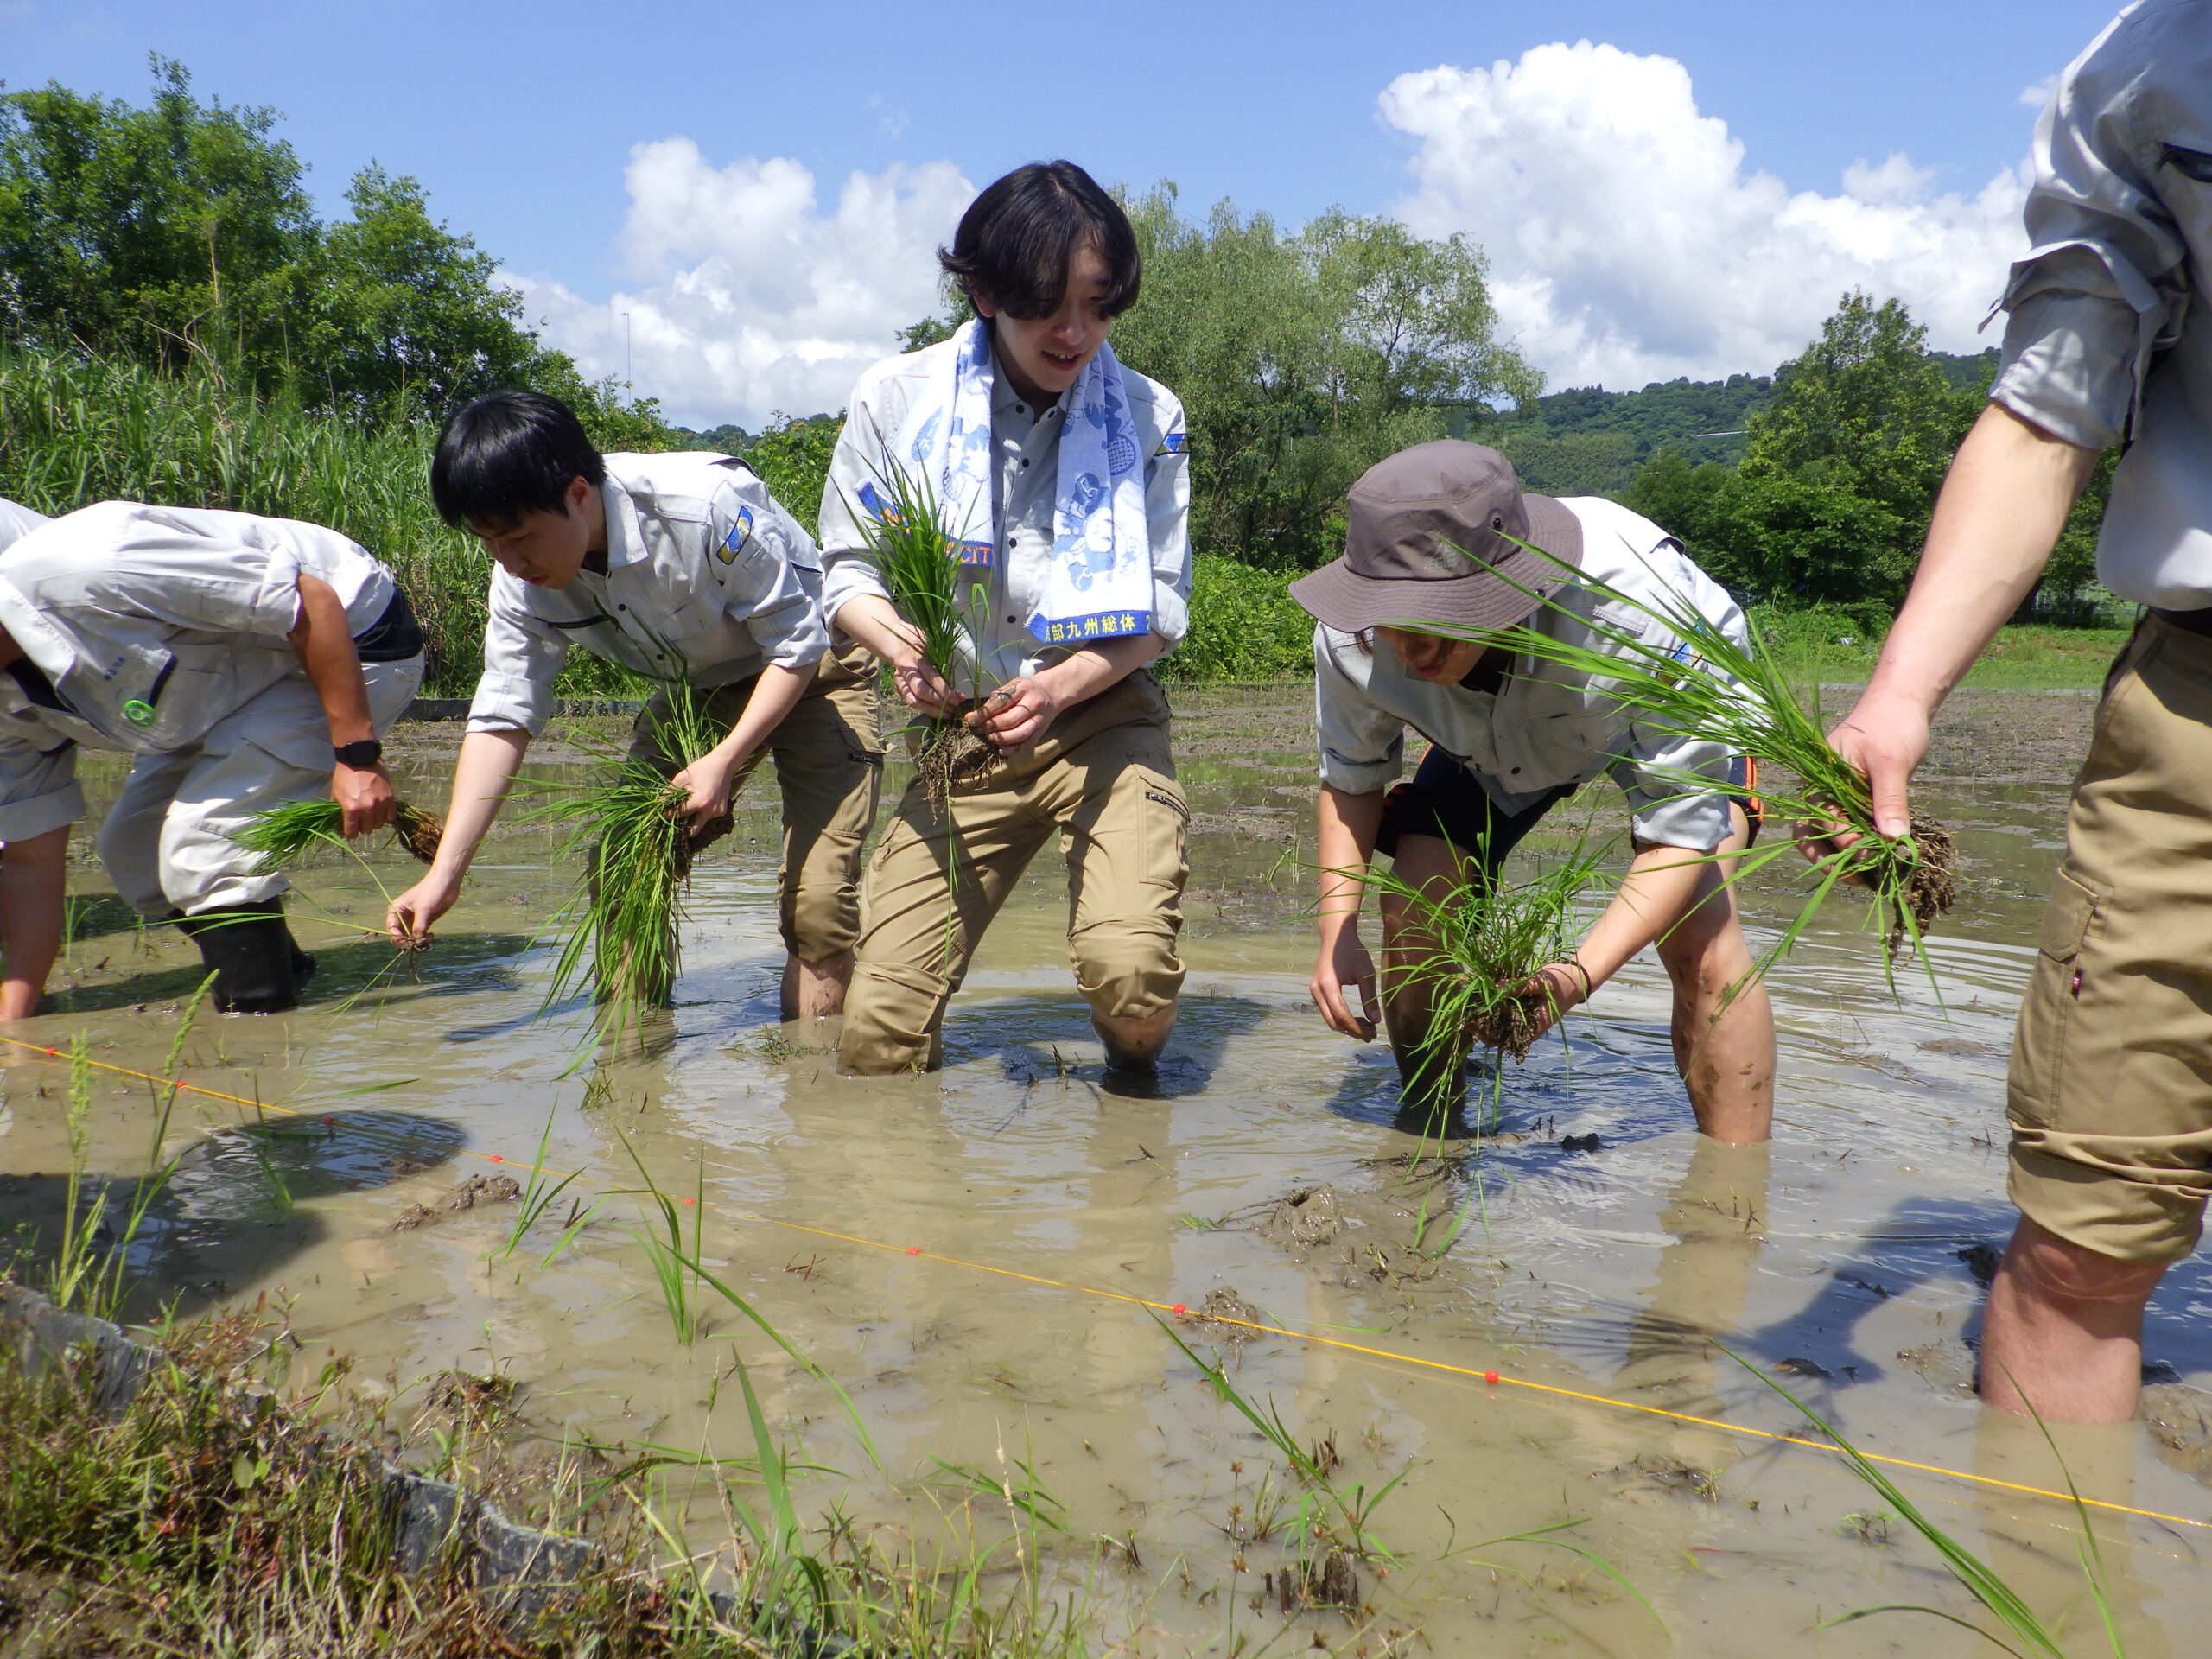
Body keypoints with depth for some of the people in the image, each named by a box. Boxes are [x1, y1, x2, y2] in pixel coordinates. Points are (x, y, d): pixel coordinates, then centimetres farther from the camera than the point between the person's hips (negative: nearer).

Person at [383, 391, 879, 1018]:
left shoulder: (707, 508, -33)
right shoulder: (523, 580, -15)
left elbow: (797, 643, -22)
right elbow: (501, 719, -10)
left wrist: (724, 761, -29)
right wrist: (443, 875, -15)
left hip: (813, 672, -6)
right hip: (699, 691, 6)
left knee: (817, 902, -17)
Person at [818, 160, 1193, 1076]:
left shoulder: (1147, 417, -2)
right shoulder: (896, 398, -3)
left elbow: (1163, 605, -1)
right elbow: (848, 569, 3)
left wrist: (1065, 686, -20)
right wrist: (894, 640, -21)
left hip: (1101, 722, 0)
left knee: (1130, 970, -27)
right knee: (876, 1040, -8)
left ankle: (1135, 1090, 11)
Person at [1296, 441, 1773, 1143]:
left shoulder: (1646, 614, -45)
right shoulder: (1352, 639, -33)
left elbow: (1684, 830, -36)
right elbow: (1350, 776, -11)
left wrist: (1581, 973, -50)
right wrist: (1338, 931, -25)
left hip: (1680, 709, -3)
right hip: (1499, 740, 4)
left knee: (1698, 925, -24)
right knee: (1413, 909, -11)